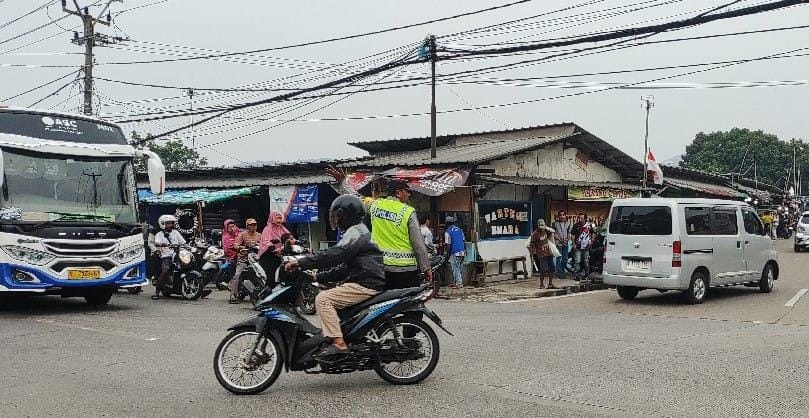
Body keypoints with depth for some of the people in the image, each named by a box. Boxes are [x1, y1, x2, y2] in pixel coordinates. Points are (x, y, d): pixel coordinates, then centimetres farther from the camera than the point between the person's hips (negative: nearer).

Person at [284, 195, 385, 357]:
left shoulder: (355, 232, -9)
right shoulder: (357, 231, 25)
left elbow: (335, 254, -24)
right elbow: (344, 268, 26)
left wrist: (301, 262, -23)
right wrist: (318, 277, 19)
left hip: (365, 285, -11)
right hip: (366, 282, 11)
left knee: (323, 299, -16)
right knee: (327, 296, 20)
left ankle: (338, 343, -22)